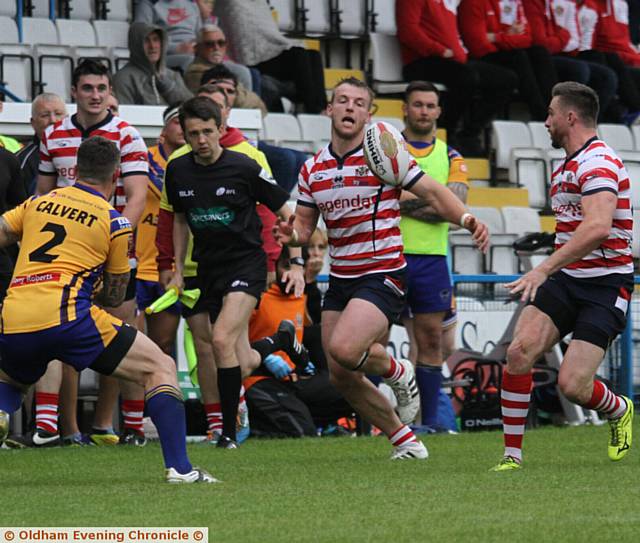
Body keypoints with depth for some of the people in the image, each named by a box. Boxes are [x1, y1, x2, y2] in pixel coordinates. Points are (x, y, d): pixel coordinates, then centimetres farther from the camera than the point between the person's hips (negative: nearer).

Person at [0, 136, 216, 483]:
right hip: (65, 316, -4)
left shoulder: (38, 203, 20)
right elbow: (114, 298, 16)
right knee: (160, 368, 8)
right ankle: (178, 467, -5)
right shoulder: (114, 223, 9)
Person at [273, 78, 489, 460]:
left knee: (343, 350, -27)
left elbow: (434, 193, -7)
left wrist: (468, 219, -24)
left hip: (383, 277, -6)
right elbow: (304, 225, 13)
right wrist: (292, 235, -11)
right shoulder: (312, 169, 8)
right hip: (340, 281, 6)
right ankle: (406, 442, 19)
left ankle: (397, 371, 5)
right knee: (343, 378, 3)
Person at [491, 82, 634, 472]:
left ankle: (620, 411, 20)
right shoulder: (569, 167, 15)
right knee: (520, 350, -15)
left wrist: (543, 270, -37)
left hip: (606, 286, -8)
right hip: (566, 281, 8)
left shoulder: (598, 163, -17)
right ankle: (512, 454, -9)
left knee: (573, 385, -15)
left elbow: (597, 228, -33)